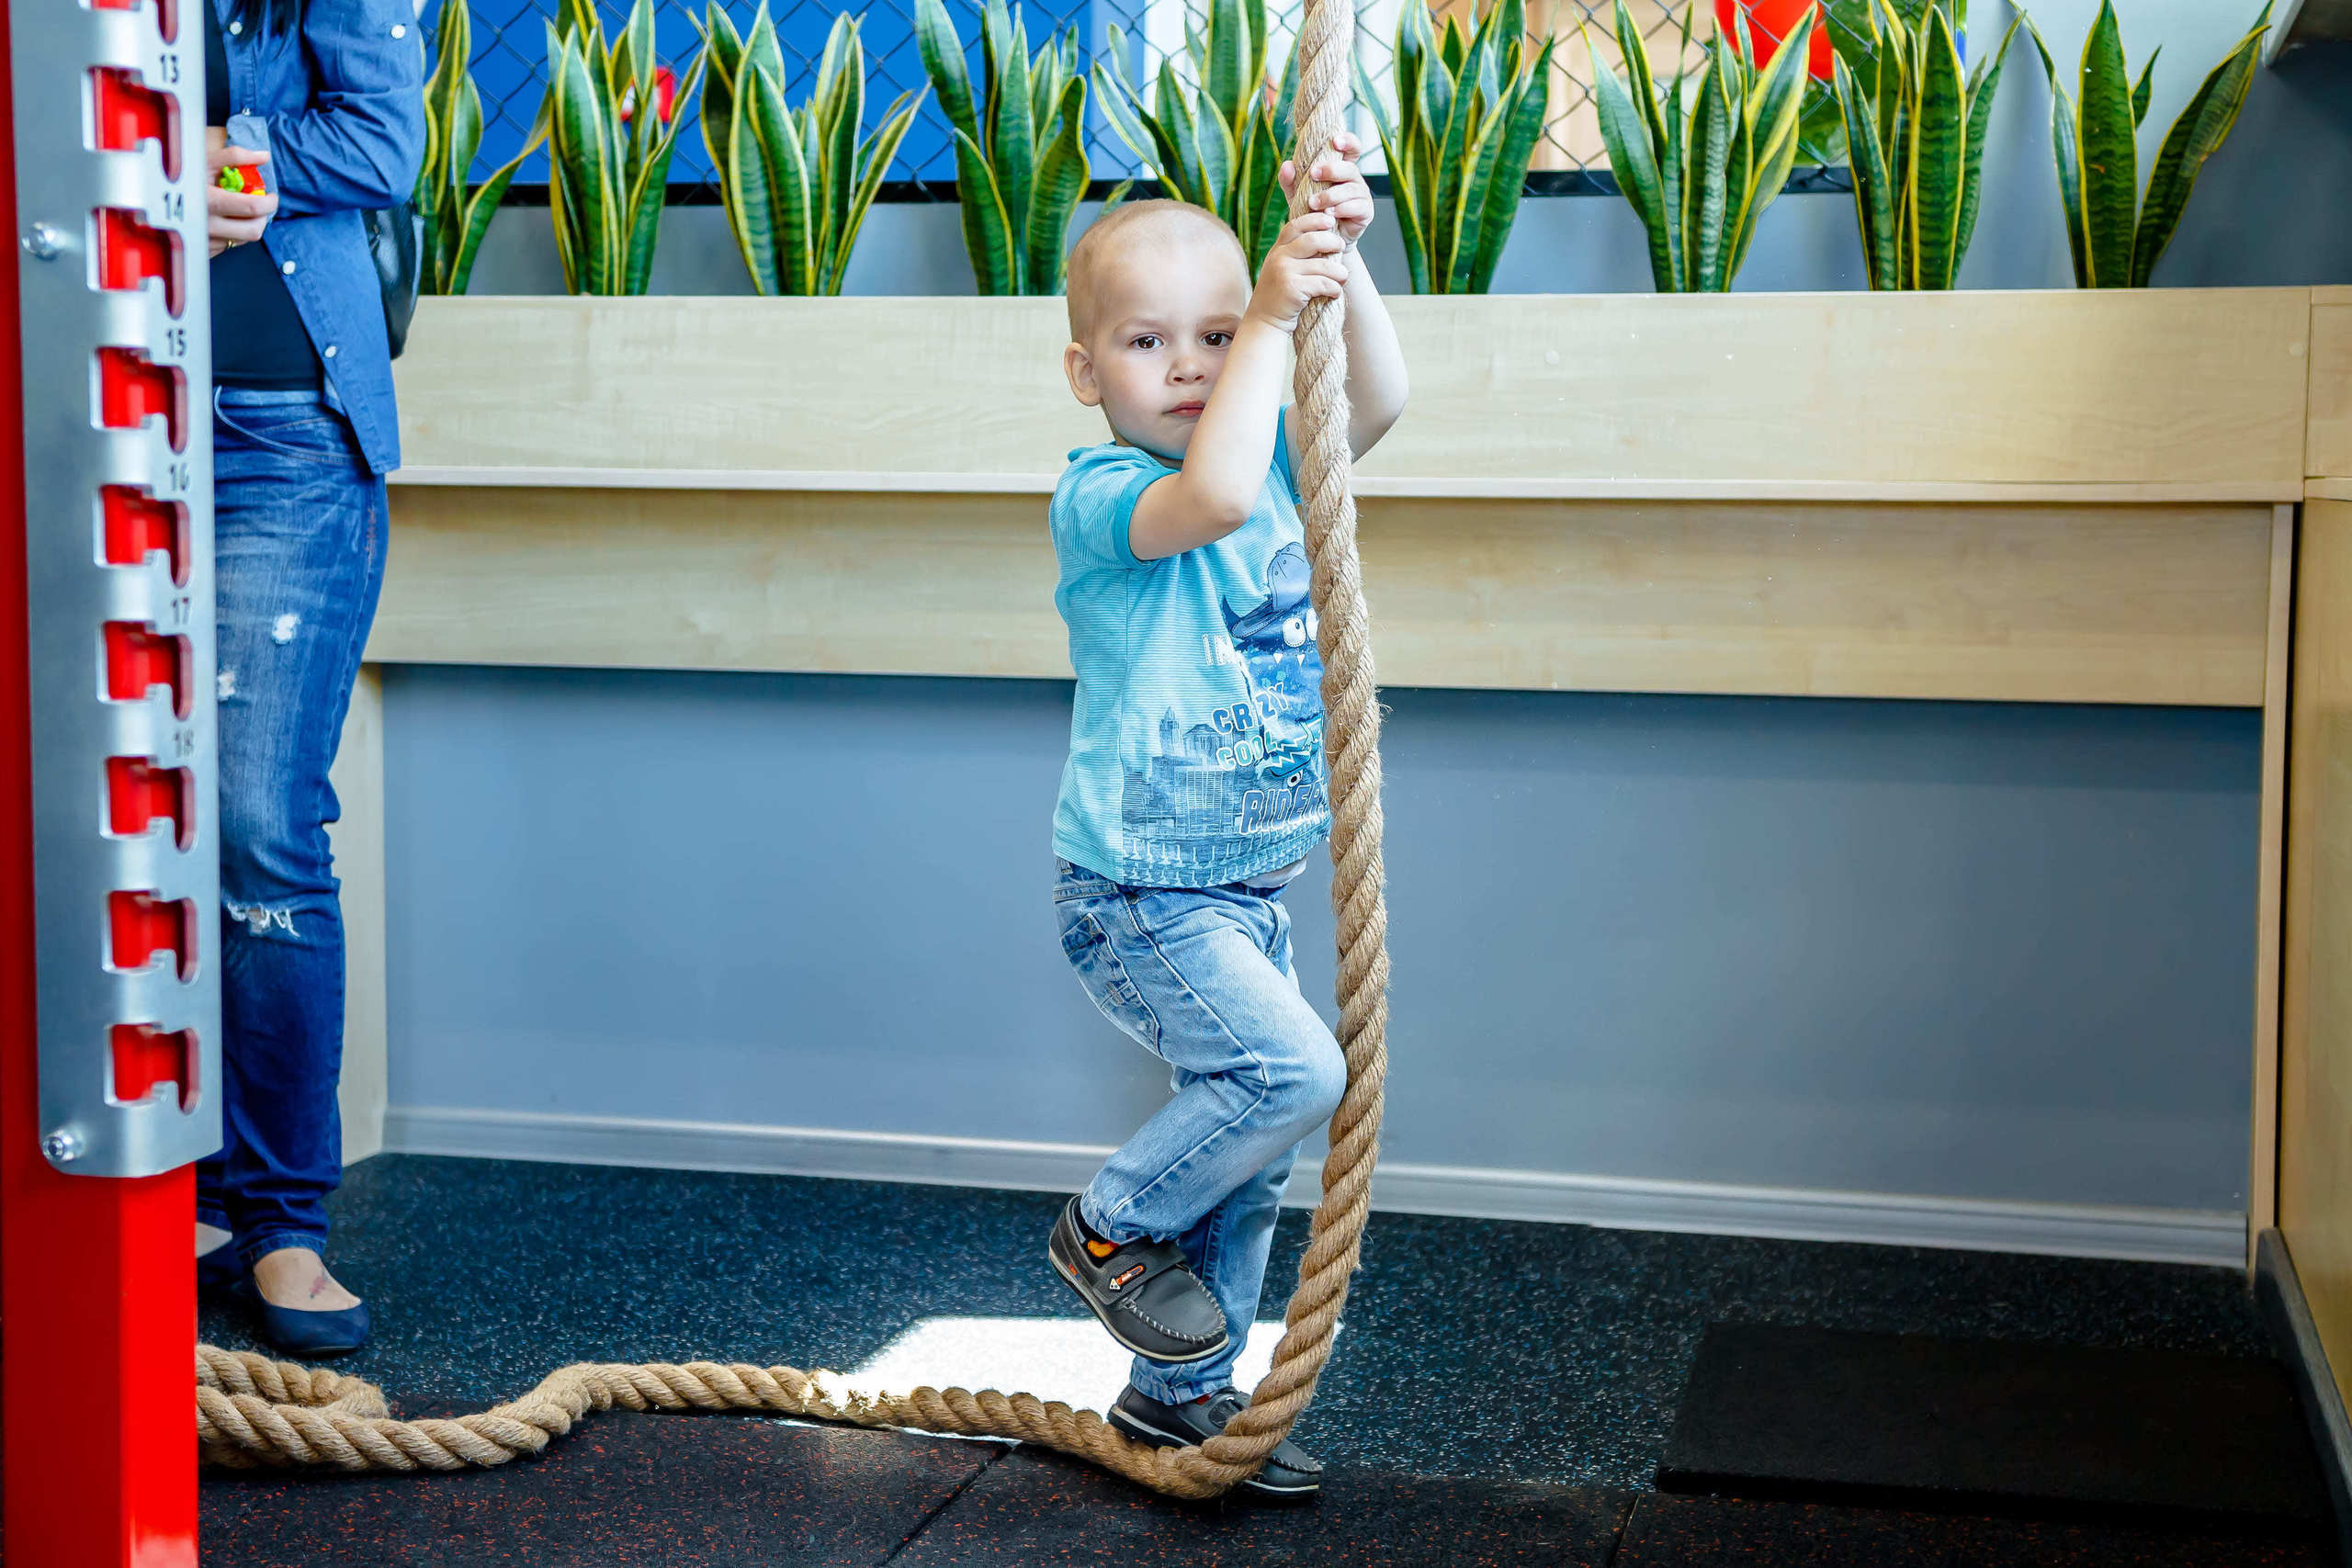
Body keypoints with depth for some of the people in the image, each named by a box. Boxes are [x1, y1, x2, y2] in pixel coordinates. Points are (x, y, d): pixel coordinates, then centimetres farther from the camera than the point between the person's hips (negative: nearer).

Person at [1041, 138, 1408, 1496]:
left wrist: (1343, 263, -23)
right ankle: (1107, 1228, 4)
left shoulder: (1274, 464, 5)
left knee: (1250, 1152, 13)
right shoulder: (1099, 498, -15)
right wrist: (1273, 318, -33)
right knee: (1293, 1069, -21)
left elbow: (1378, 405, -10)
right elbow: (1210, 497, -36)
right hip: (1137, 896, -7)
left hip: (1249, 888, 8)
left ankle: (1181, 1393, 30)